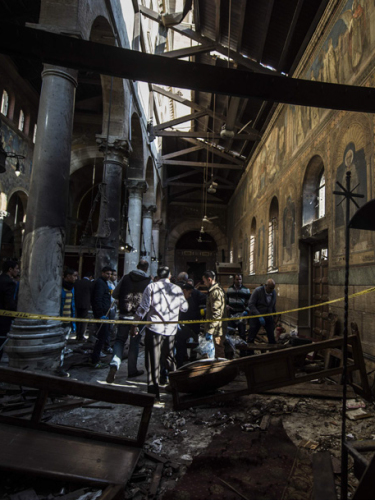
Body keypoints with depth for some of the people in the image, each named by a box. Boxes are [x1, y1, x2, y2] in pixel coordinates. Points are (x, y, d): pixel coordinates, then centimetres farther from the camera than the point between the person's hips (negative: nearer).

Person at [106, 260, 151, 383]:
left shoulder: (126, 278, 2)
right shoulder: (148, 281, -7)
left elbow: (114, 294, 6)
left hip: (124, 315, 2)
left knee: (120, 340, 13)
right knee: (134, 343, 11)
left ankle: (114, 364, -10)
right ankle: (132, 370, 22)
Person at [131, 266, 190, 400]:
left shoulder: (151, 287, -3)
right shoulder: (177, 289, 6)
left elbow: (143, 308, -7)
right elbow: (184, 308, 18)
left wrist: (134, 325, 1)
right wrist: (185, 297, 37)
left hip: (154, 329, -3)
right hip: (171, 330, 4)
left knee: (153, 362, 4)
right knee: (168, 357, 22)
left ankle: (154, 393, 7)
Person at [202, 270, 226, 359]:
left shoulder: (216, 292, -19)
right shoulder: (217, 289, 14)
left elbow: (216, 313, -24)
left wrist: (210, 330, -23)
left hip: (217, 329, -10)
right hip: (218, 328, 10)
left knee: (219, 353, -2)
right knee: (219, 351, 18)